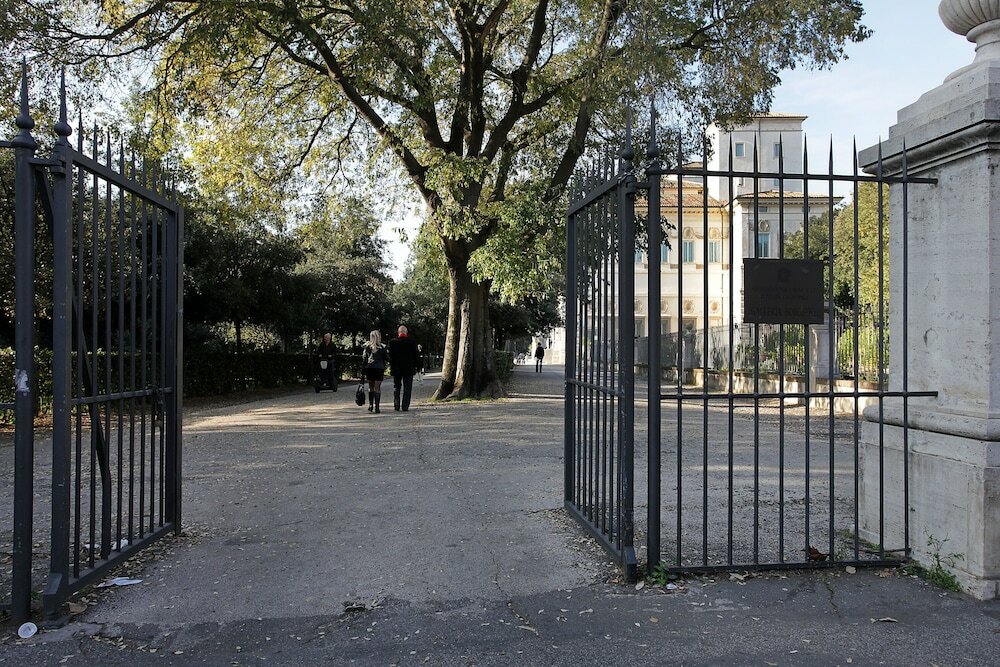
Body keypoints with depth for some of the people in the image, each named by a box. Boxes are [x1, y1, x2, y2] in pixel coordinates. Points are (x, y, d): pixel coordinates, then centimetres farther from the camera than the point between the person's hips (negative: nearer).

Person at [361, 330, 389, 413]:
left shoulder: (367, 347, 2)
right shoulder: (382, 347, -4)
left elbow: (364, 359, 3)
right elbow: (387, 359, -2)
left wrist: (363, 371, 7)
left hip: (369, 369, 2)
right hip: (379, 369, -2)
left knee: (371, 387, 17)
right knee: (377, 388, -1)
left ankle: (370, 405, 21)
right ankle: (376, 407, -6)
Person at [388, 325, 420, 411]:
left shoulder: (392, 342, -4)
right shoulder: (412, 342, -4)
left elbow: (390, 356, -3)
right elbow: (416, 355, -1)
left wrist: (392, 365, 8)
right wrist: (417, 366, 7)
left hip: (396, 369, 1)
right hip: (409, 368, -1)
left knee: (396, 388, 12)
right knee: (407, 388, 4)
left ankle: (396, 406, 9)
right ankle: (405, 406, -1)